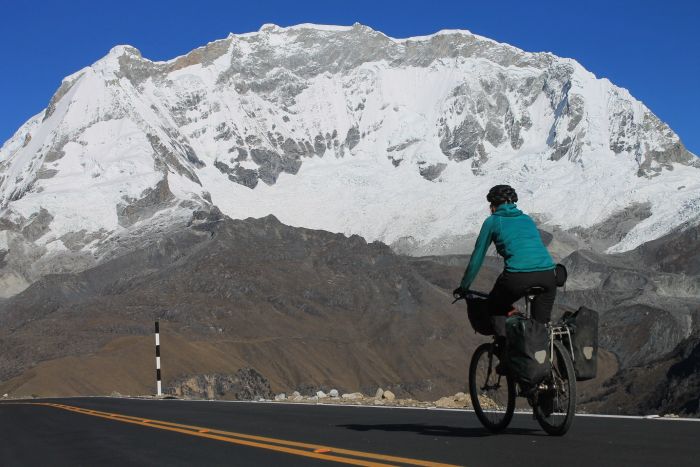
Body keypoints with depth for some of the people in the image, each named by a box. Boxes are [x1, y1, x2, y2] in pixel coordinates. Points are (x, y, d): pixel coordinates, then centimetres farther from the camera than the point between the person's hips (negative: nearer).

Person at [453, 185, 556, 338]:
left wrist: (463, 287, 28)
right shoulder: (527, 219, 28)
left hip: (518, 276, -4)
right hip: (547, 273, 4)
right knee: (542, 323, 18)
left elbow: (477, 257, 17)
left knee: (495, 308, 22)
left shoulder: (492, 221, 15)